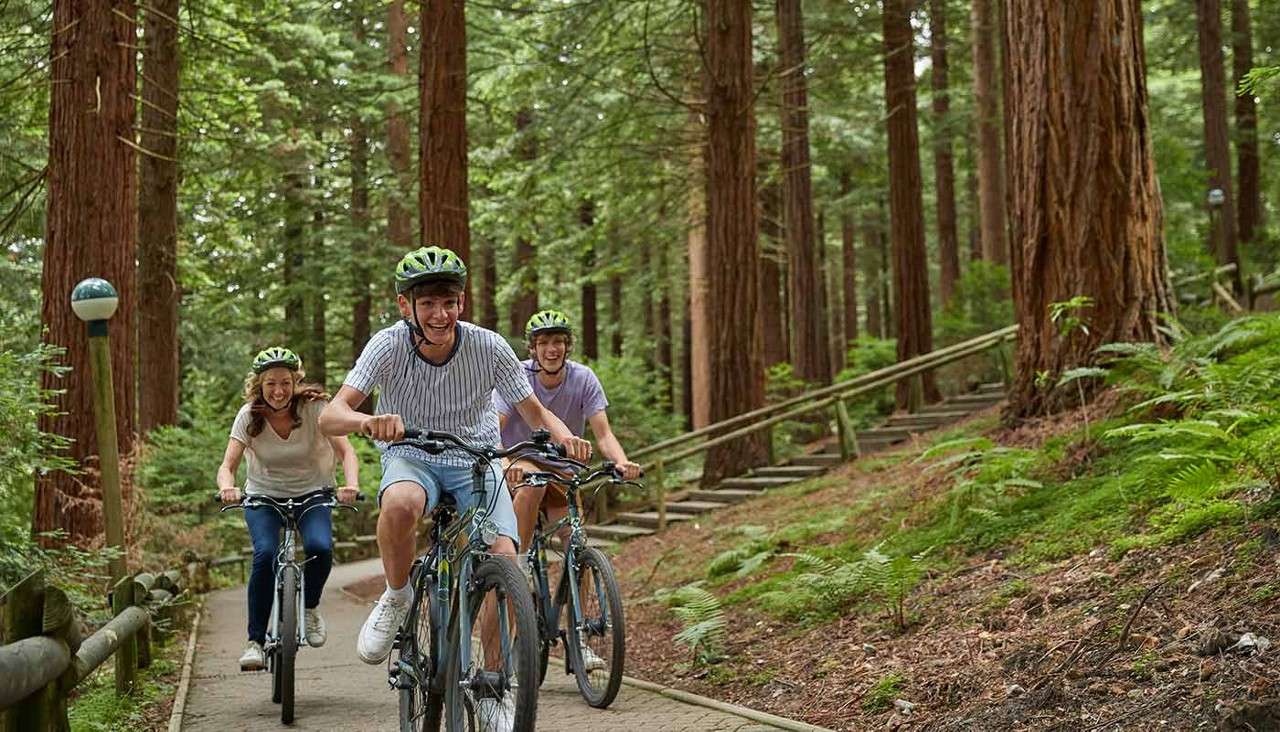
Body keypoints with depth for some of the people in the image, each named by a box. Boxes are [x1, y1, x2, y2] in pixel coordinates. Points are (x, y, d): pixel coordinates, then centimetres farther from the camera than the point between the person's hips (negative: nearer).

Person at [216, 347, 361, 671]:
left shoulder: (314, 407, -17)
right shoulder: (249, 415, -13)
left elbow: (346, 452, -23)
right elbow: (227, 465, -18)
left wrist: (352, 484, -44)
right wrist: (227, 487, -42)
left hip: (312, 494, 0)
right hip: (263, 497, 1)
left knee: (320, 547, -28)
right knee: (266, 554, -26)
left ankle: (310, 607, 2)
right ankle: (255, 641, -13)